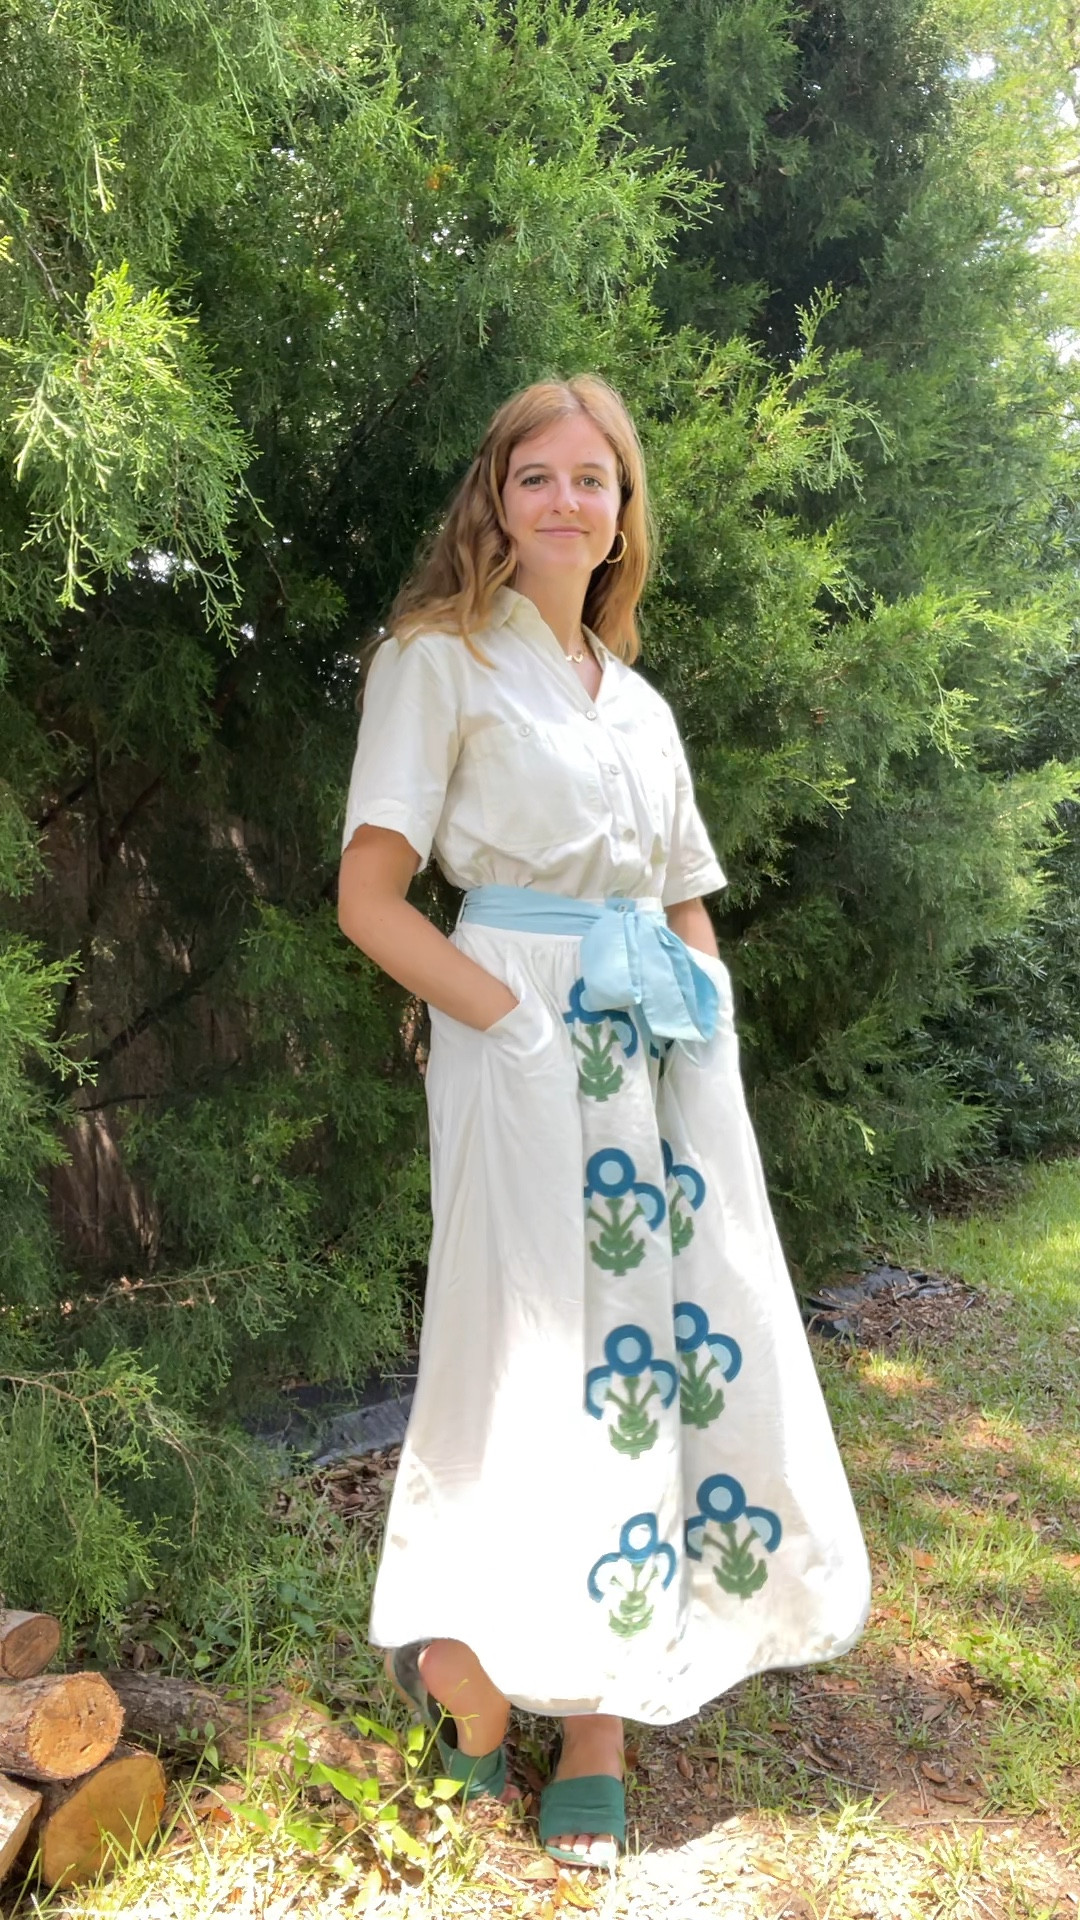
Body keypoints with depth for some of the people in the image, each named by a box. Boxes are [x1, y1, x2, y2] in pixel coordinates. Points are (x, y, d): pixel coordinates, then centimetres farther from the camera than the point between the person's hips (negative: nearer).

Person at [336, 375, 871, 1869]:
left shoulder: (643, 706, 20)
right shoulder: (441, 662, 2)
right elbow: (369, 898, -7)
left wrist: (708, 1022, 4)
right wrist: (515, 1016, -17)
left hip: (668, 1060, 6)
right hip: (527, 1050, -6)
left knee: (679, 1342, 5)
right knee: (544, 1348, -2)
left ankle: (598, 1715, 21)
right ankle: (464, 1661, 25)